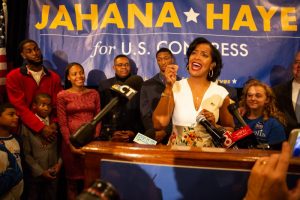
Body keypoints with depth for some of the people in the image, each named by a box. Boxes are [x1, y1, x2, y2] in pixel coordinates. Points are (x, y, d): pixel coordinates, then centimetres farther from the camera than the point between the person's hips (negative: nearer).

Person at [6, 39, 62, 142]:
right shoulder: (13, 77, -2)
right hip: (25, 128, -2)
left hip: (49, 127, 3)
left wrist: (55, 124, -15)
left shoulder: (54, 77, 7)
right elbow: (20, 107, -10)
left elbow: (58, 104, 4)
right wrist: (41, 128, -18)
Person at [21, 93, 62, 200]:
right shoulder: (27, 126, -11)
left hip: (53, 173, 3)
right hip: (36, 174, -3)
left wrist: (59, 163, -5)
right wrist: (40, 171, -11)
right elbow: (26, 153, -11)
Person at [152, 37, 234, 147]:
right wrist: (168, 87, -15)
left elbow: (230, 130, 10)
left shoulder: (221, 93, 0)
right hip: (176, 151, -1)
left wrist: (214, 126, -8)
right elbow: (159, 124, -12)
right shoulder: (175, 88, -1)